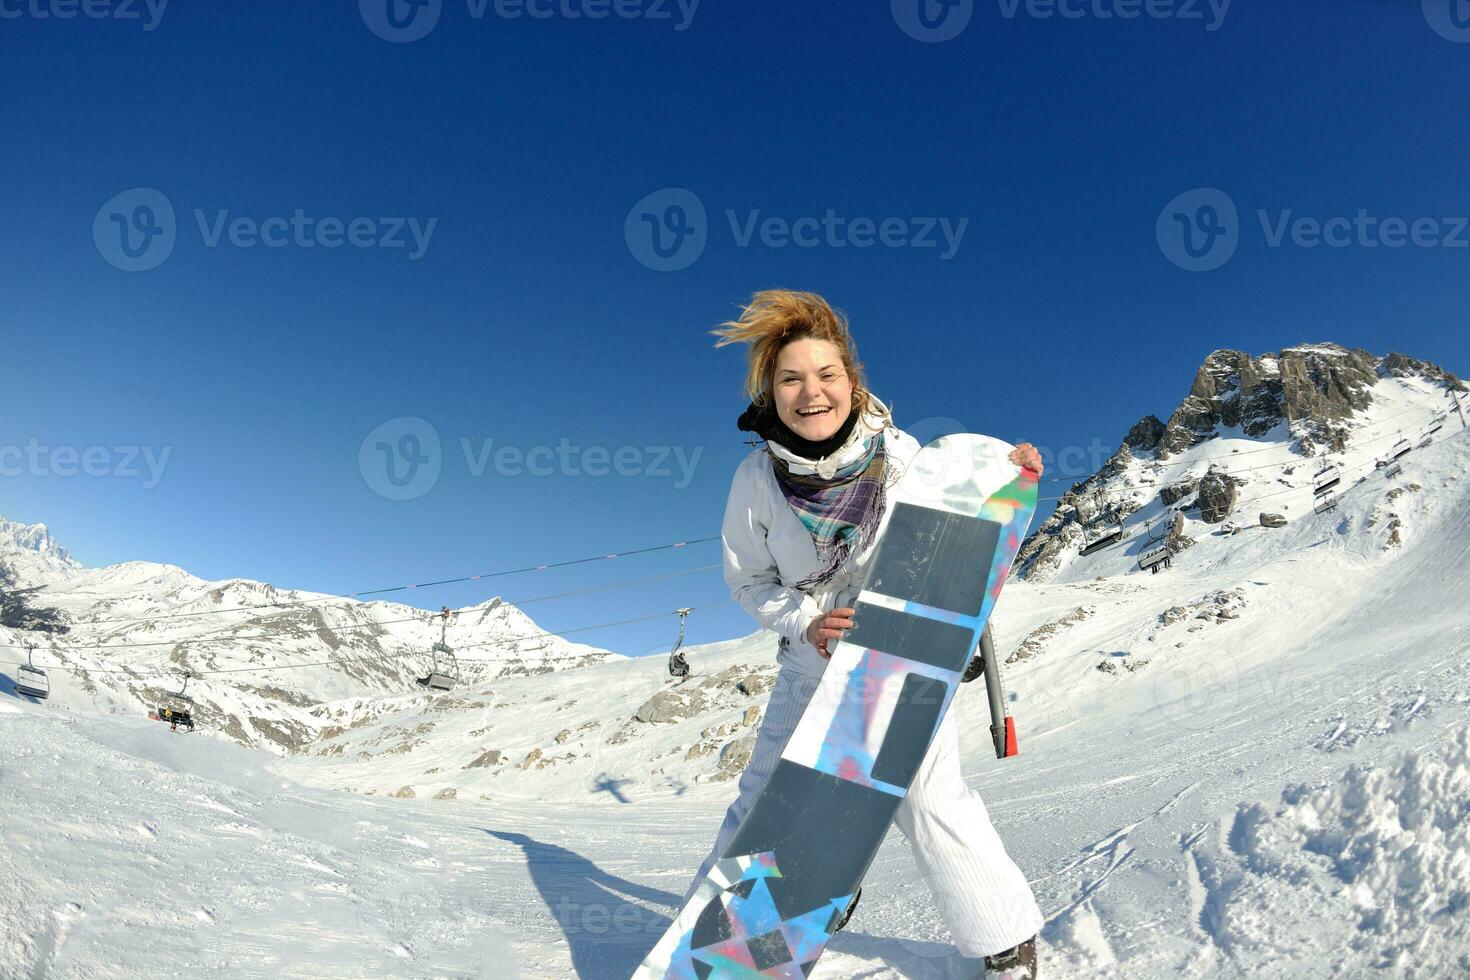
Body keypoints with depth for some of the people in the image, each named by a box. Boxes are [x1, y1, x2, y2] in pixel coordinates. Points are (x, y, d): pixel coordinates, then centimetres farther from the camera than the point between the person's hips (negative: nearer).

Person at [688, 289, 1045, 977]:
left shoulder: (900, 454, -17)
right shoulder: (757, 477, -15)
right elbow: (749, 581, -3)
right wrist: (807, 621, -20)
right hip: (812, 661, 2)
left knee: (928, 799, -6)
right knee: (765, 798, 6)